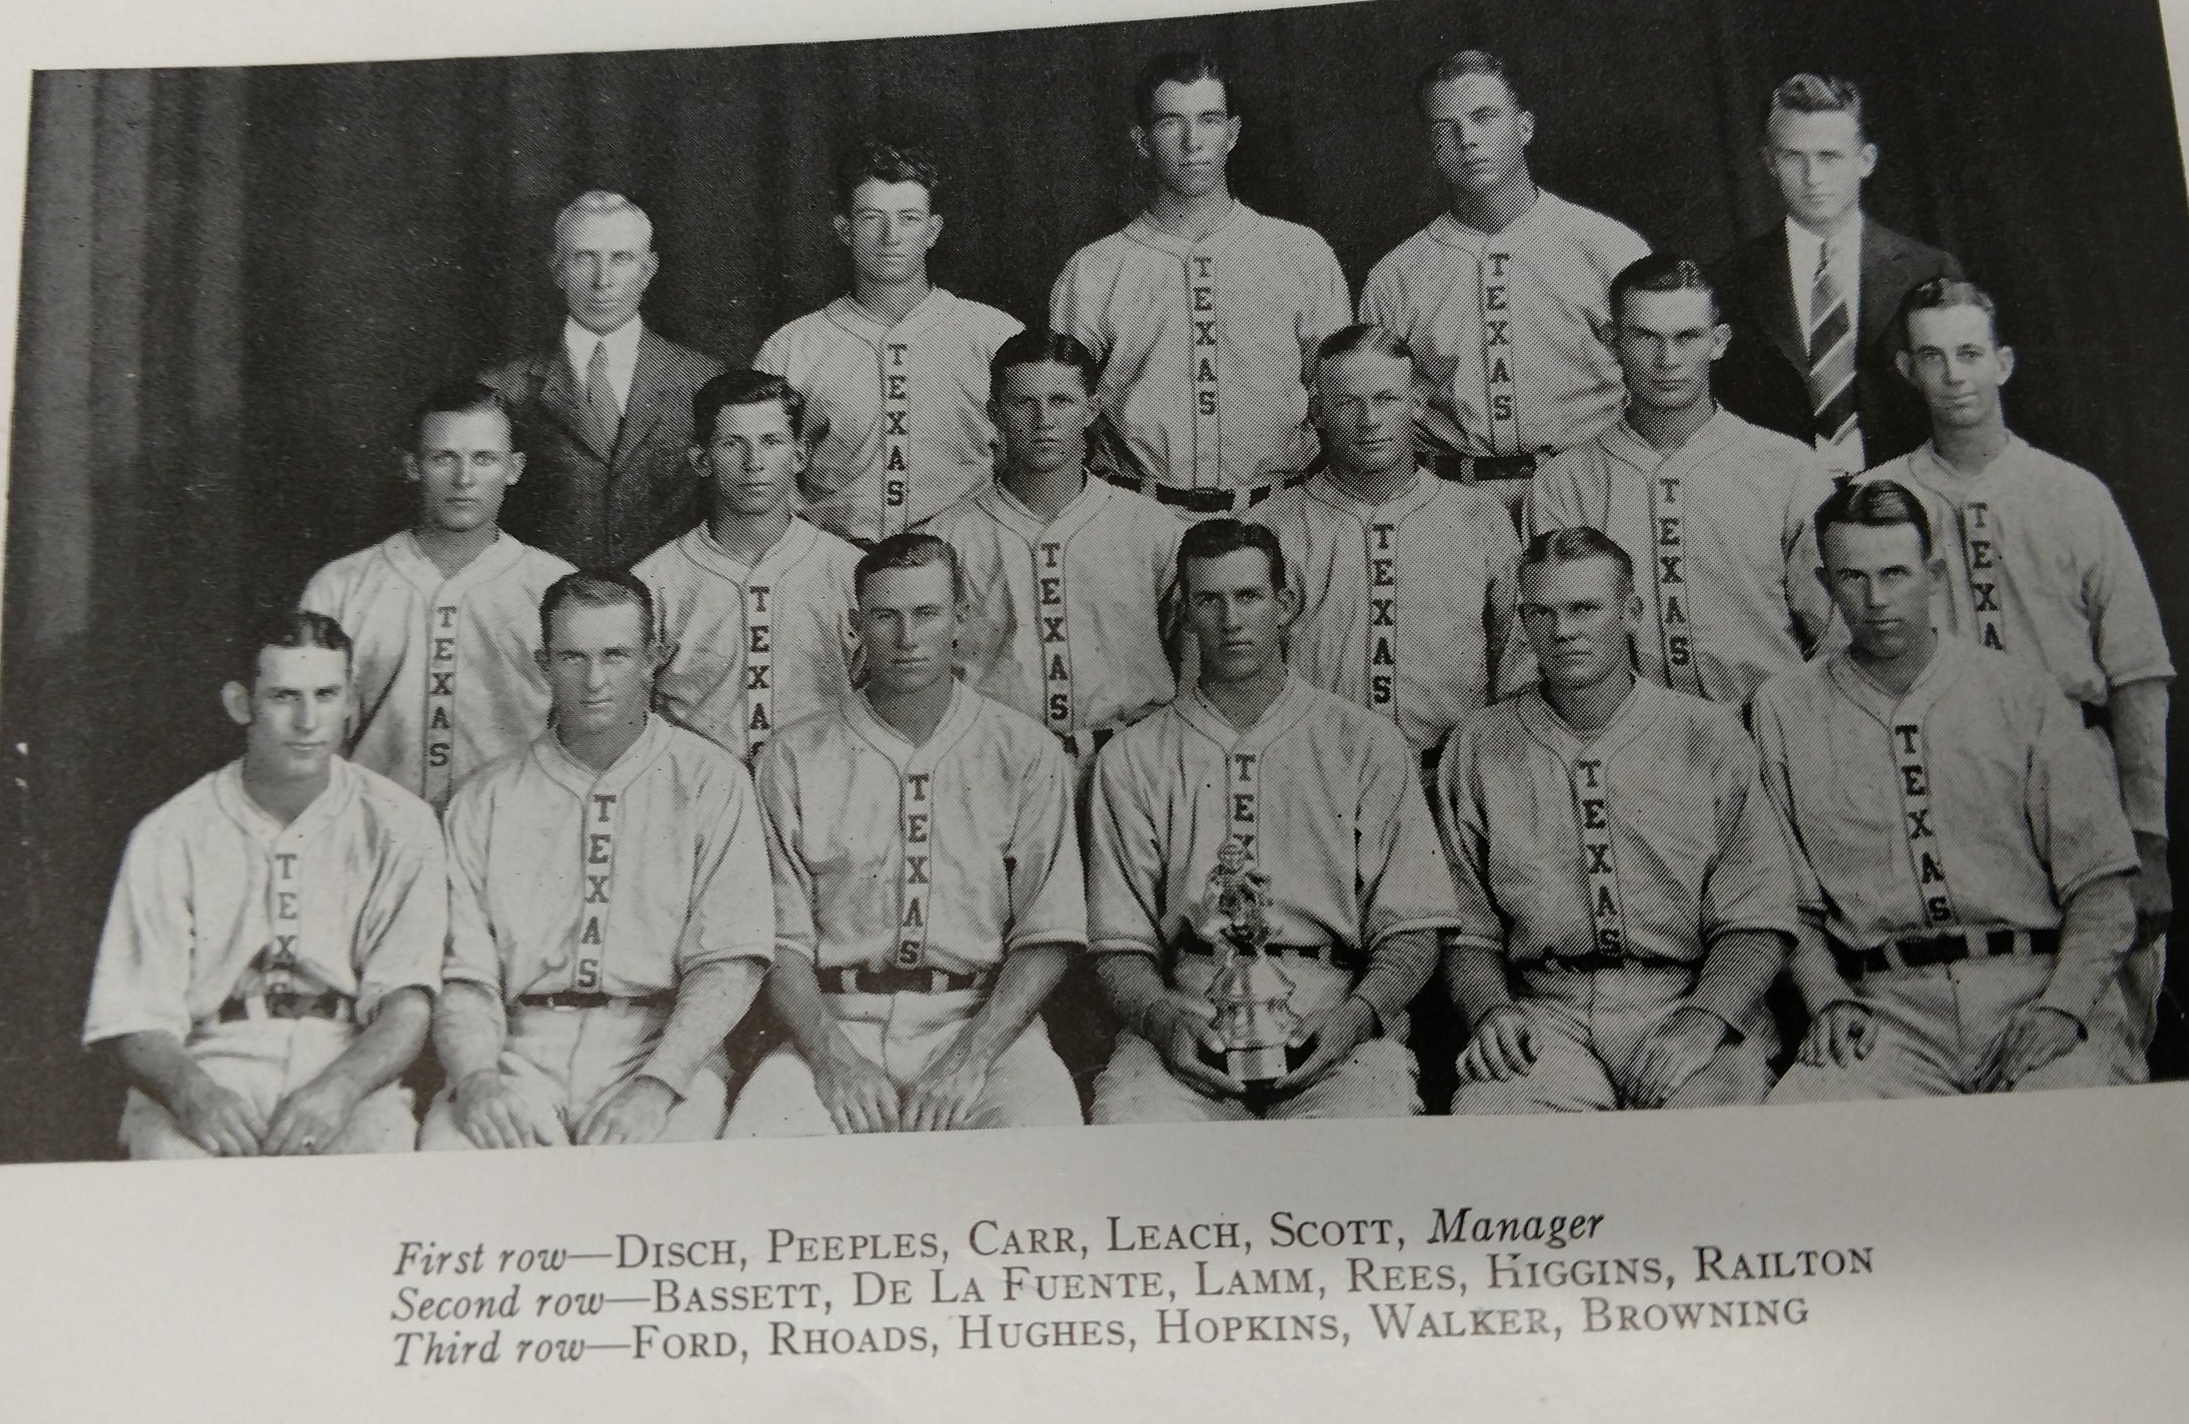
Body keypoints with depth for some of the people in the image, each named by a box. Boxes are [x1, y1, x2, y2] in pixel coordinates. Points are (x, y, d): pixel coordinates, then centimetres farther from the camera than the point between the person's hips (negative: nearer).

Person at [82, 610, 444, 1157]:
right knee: (173, 1152, -32)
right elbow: (135, 1019, 0)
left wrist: (340, 1086, -24)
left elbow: (407, 1003, -3)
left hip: (349, 1066, 0)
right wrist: (192, 1091, -22)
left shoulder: (399, 826, 5)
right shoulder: (167, 839, 5)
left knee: (381, 1138, -32)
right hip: (209, 1066, 0)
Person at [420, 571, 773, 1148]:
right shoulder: (485, 800, 14)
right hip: (521, 1051, 2)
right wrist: (476, 1078, -14)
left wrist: (656, 1084, -17)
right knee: (445, 1142, -28)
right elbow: (464, 975, 6)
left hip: (661, 1046, -2)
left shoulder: (712, 782, 7)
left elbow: (730, 962, -3)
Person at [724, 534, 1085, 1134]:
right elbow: (781, 939, 3)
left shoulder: (1028, 754, 9)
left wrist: (969, 1058, -12)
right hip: (835, 1021, 1)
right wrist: (834, 1057, -14)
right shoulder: (793, 758, 10)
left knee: (1040, 1128, -31)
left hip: (984, 1021, 0)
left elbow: (1047, 937, 2)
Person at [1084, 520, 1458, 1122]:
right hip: (1185, 1013, 1)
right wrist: (1164, 1019, -13)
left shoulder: (1368, 744, 13)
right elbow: (1120, 946, 9)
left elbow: (1411, 931, 7)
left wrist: (1354, 1016, -13)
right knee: (1127, 1116, -32)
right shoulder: (1131, 759, 14)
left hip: (1334, 1016, 0)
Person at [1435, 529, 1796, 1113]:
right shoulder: (1477, 749, 12)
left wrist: (1701, 1019, -15)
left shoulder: (1711, 736, 9)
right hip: (1544, 1013, 0)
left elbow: (1756, 922, 2)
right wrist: (1490, 1010, -10)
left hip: (1694, 1002, 0)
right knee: (1486, 1105, -31)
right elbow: (1468, 931, 11)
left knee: (1717, 1101, -32)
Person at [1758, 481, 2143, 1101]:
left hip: (2038, 986, 0)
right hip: (1887, 1006, 0)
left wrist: (2062, 1007, -10)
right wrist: (1828, 998, -6)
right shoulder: (1784, 709, 11)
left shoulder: (2023, 694, 9)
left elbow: (2100, 883, 6)